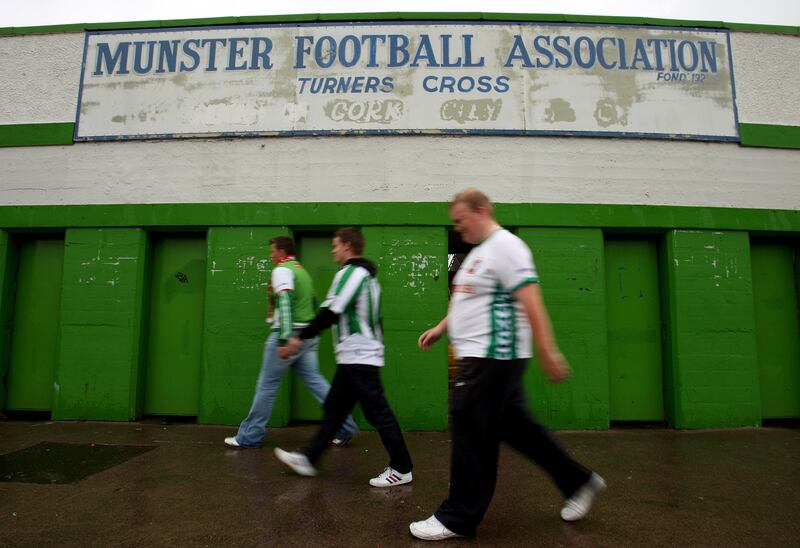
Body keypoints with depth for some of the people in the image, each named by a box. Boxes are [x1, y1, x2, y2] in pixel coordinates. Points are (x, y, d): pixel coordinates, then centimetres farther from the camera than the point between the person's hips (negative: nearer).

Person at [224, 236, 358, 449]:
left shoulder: (282, 271, -9)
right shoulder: (302, 270, 19)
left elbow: (285, 304, -21)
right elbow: (312, 303, 22)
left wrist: (283, 340, -27)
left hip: (289, 335, -8)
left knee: (267, 384, 2)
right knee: (314, 381, 9)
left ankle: (250, 436, 13)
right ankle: (345, 426, 5)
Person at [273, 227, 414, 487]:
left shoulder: (350, 272, -13)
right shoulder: (368, 275, 17)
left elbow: (330, 312, -18)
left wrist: (302, 337, -11)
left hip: (358, 357, -10)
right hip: (355, 357, 10)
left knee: (378, 413, -3)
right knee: (333, 409, 13)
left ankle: (401, 469, 5)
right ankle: (308, 458, 22)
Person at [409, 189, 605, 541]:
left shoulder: (504, 246, -13)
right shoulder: (479, 251, 18)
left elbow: (531, 302, -20)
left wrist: (549, 353, -23)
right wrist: (440, 328, 22)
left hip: (492, 357, -10)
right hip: (485, 356, 10)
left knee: (470, 433, -3)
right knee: (516, 425, 16)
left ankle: (458, 519, 11)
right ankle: (578, 482, 30)